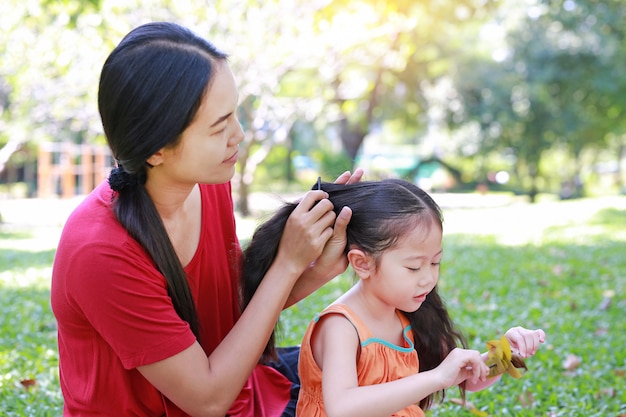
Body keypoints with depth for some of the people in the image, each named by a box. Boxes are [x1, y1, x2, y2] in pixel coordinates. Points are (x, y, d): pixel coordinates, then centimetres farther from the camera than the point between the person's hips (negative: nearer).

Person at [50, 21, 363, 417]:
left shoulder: (210, 186, -11)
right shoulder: (101, 251, -32)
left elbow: (241, 308, 2)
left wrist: (320, 269, -16)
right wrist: (288, 263, -24)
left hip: (226, 384, 7)